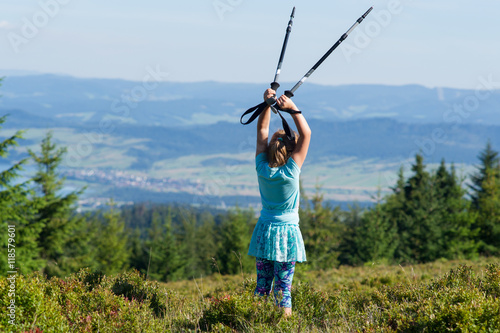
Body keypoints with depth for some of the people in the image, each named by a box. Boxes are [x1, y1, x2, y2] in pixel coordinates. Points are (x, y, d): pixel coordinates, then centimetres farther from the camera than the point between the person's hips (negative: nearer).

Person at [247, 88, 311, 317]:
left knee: (262, 285, 7)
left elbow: (262, 129, 3)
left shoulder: (262, 167, -5)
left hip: (264, 232, 4)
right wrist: (292, 108, -16)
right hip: (287, 232, -4)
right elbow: (306, 133, -12)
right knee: (283, 287, -3)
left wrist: (266, 104, -4)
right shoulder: (291, 171, -15)